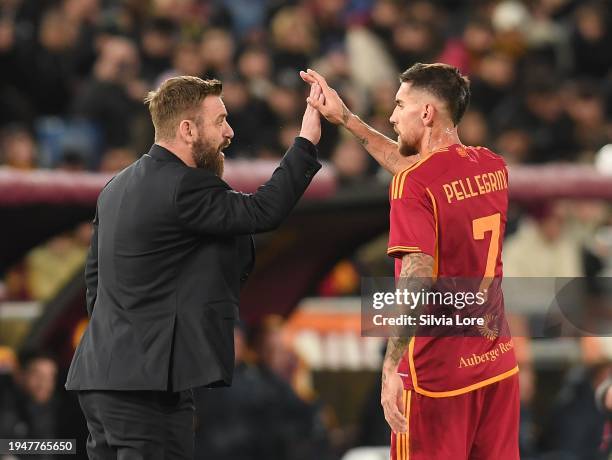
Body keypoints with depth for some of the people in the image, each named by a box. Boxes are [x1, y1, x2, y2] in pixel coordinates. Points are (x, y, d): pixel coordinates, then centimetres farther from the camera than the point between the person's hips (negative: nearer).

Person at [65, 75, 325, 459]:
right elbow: (264, 211, -18)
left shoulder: (118, 187, 16)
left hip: (100, 372, 10)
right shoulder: (184, 187, -15)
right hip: (148, 378, -10)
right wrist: (307, 141, -11)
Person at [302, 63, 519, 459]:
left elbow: (417, 278, -23)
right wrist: (346, 119, 27)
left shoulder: (415, 182, -15)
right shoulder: (493, 167, 7)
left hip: (438, 372, -7)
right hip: (498, 364, 7)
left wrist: (391, 368, -23)